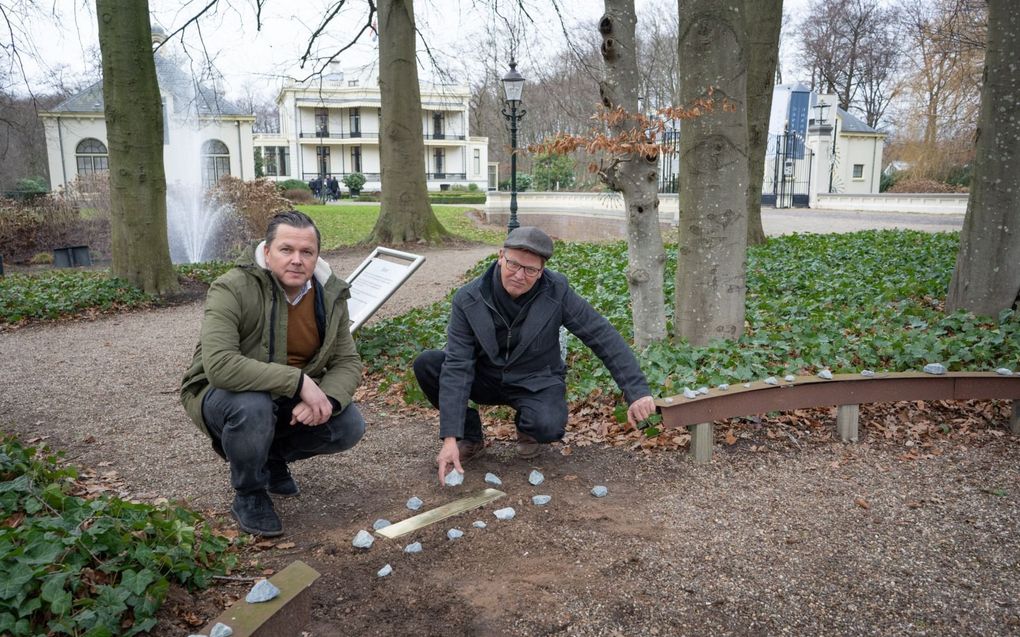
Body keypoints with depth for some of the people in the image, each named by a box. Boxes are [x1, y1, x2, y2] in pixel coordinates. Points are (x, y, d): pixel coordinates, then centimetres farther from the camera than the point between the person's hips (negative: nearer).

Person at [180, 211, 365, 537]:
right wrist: (299, 382, -39)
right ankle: (249, 495, -8)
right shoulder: (232, 289, -25)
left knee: (349, 426, -15)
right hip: (220, 394, -4)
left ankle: (273, 455, 14)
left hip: (289, 400, 5)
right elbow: (219, 366, -38)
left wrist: (326, 398, -29)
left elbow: (348, 362, -7)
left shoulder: (331, 294, -8)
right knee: (252, 406, -37)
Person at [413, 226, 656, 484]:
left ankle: (526, 428, 6)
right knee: (426, 364, -23)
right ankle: (470, 438, -1)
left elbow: (603, 336, -16)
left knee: (548, 426, -34)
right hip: (486, 378, 2)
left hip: (536, 382, -1)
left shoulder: (556, 291, -20)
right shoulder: (468, 299, -20)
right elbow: (457, 366, -24)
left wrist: (637, 391, -22)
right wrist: (450, 438, -31)